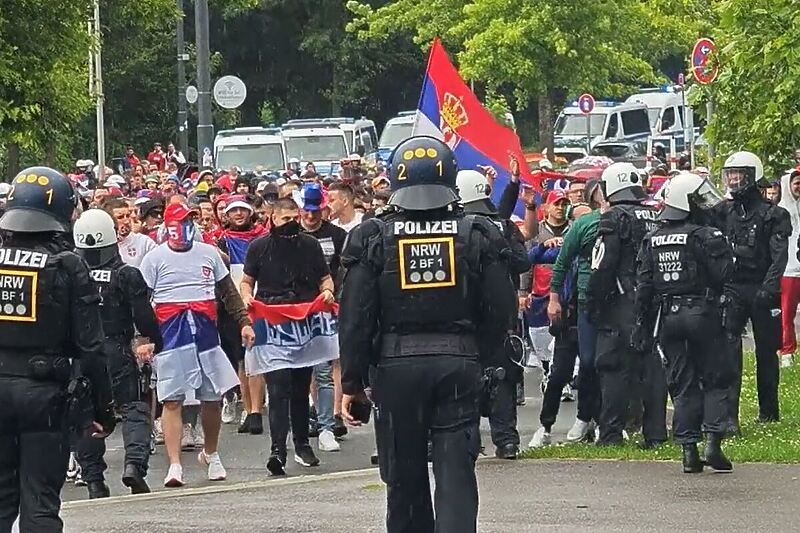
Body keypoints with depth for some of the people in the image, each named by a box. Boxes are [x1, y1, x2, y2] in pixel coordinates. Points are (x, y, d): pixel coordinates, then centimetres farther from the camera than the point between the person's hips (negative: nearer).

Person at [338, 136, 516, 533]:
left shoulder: (372, 238, -2)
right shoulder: (477, 234, 0)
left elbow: (356, 318, -3)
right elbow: (502, 311, 1)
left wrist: (352, 382, 3)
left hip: (396, 366, 0)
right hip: (459, 362, 0)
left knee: (405, 478, 11)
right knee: (456, 474, -1)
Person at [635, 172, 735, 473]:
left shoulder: (652, 240, 7)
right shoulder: (704, 236, -10)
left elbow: (644, 287, 8)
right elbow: (723, 274, -15)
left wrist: (643, 325, 12)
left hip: (667, 317, 5)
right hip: (702, 313, -5)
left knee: (682, 385, 9)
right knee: (715, 380, 5)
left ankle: (689, 450, 6)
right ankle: (713, 442, -8)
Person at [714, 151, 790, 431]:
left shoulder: (772, 215, -1)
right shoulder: (722, 212, 10)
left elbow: (779, 255, -9)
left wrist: (768, 287, -20)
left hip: (761, 289, -2)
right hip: (731, 289, 2)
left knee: (766, 350, 9)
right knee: (728, 350, -11)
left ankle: (768, 410, 25)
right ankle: (729, 416, -15)